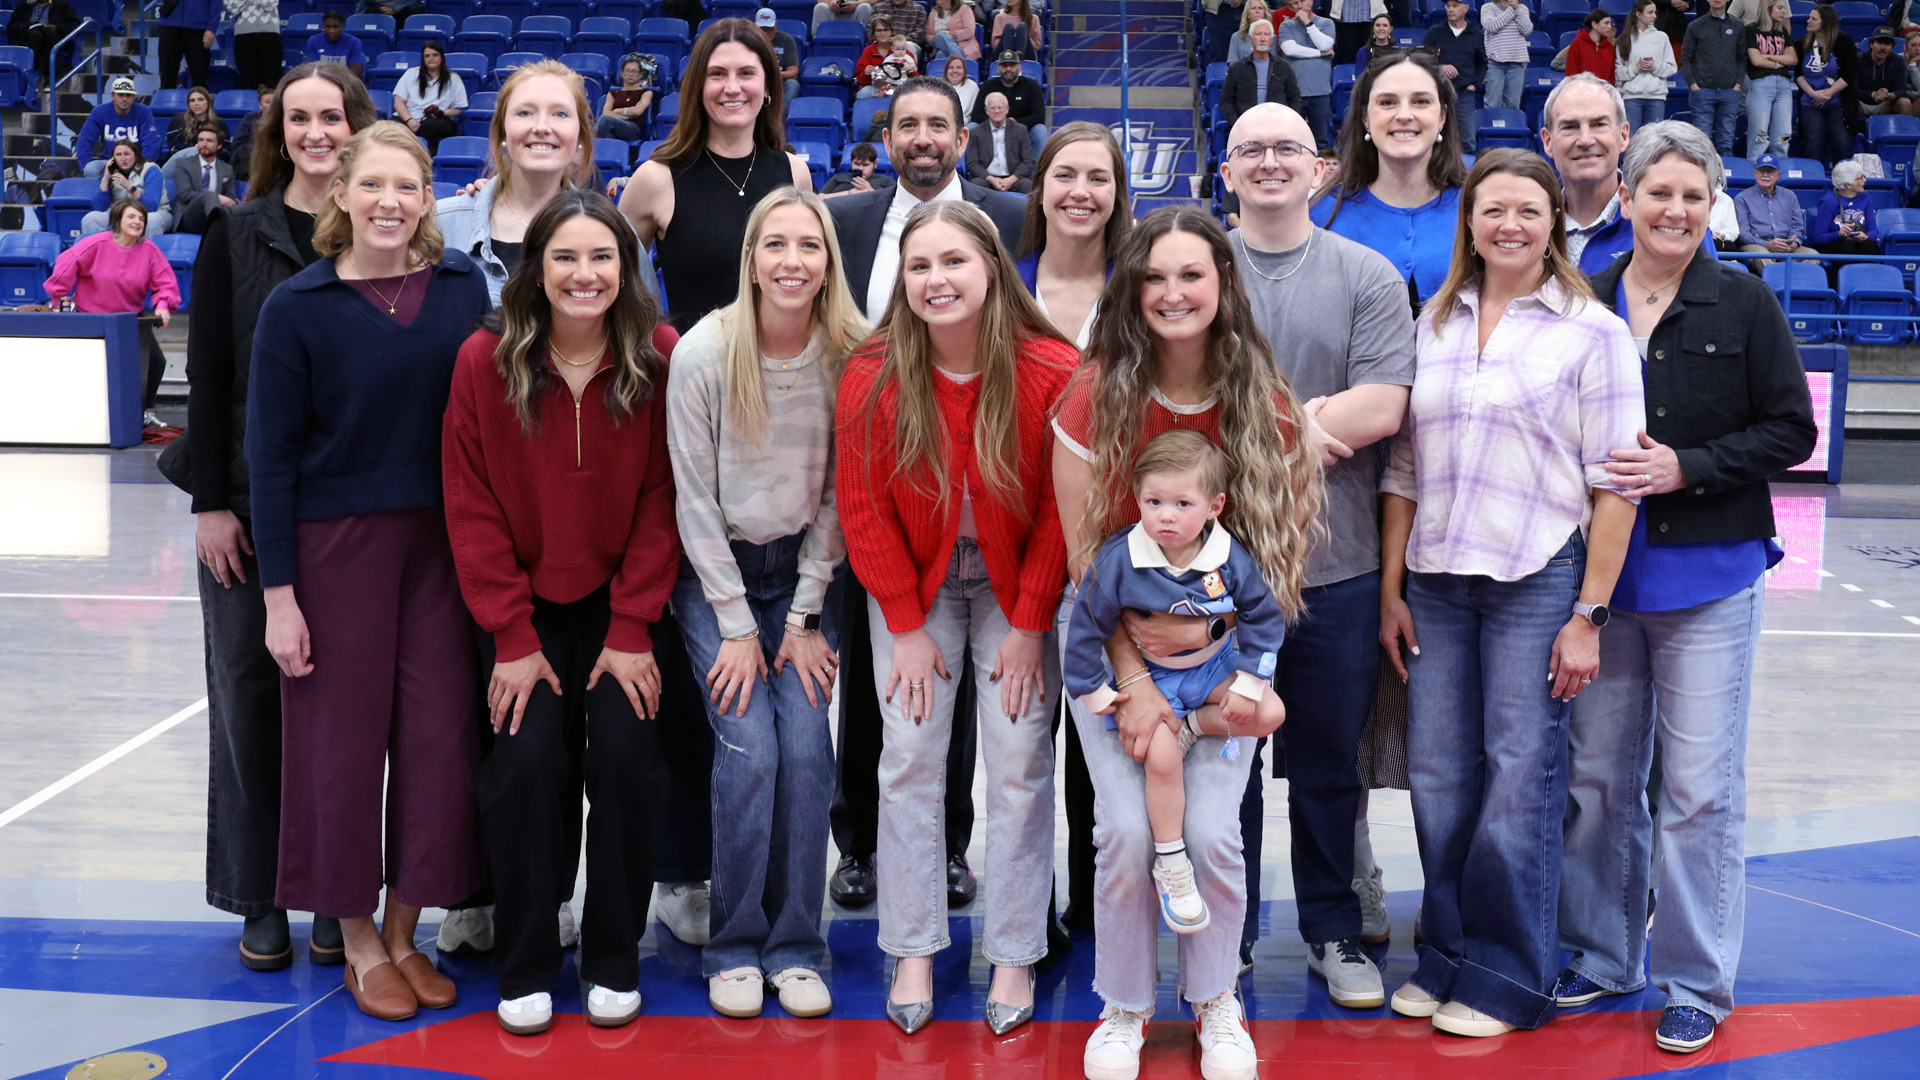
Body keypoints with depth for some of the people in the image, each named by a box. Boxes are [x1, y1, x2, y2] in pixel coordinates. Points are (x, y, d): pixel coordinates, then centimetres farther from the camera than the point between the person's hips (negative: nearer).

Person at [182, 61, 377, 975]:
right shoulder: (237, 235, 3)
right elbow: (207, 376, 1)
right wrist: (210, 500, -5)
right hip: (252, 504, 0)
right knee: (250, 689, 5)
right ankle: (260, 900, 18)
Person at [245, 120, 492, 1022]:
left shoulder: (463, 288, 3)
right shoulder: (296, 307, -5)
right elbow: (271, 456, -4)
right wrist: (278, 593, -8)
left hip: (442, 540, 3)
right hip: (333, 544, -2)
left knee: (439, 737, 3)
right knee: (344, 741, 5)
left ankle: (404, 932, 21)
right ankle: (359, 942, 22)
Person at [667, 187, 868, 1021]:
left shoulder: (851, 355, -11)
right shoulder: (704, 353, -15)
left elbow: (839, 496, -3)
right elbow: (695, 500, -10)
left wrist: (805, 617, -5)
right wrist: (737, 629, -9)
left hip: (807, 568, 2)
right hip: (716, 569, -1)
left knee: (807, 746, -11)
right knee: (749, 749, -13)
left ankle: (797, 947, 6)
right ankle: (736, 947, 6)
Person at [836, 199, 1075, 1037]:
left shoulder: (1053, 371, -20)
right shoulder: (872, 378, -15)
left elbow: (1061, 509, -13)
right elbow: (862, 507, -8)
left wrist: (1029, 625, -11)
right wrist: (907, 625, -8)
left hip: (1018, 586, -1)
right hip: (913, 583, 1)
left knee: (1020, 765, -2)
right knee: (910, 758, -1)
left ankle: (1014, 958, 11)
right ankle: (913, 953, 12)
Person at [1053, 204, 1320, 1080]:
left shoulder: (1266, 405, -8)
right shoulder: (1095, 397, -12)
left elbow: (1281, 539, 0)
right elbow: (1085, 554, -10)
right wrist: (1132, 682, -13)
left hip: (1221, 636, 1)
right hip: (1113, 634, -1)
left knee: (1210, 831, -7)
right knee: (1126, 831, -8)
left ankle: (1217, 1002, 20)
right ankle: (1123, 1008, 17)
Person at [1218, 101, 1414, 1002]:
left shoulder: (1368, 277, 3)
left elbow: (1383, 406, -10)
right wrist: (1299, 422, -14)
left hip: (1335, 565, 0)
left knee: (1330, 759, 11)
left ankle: (1333, 932, 27)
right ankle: (1224, 939, 24)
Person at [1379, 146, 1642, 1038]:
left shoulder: (1592, 330, 0)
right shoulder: (1433, 324, 12)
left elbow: (1614, 485, -4)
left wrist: (1588, 614, -9)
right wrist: (1390, 589, 9)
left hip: (1539, 577, -4)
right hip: (1436, 580, 4)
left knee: (1520, 782, -1)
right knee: (1437, 778, 6)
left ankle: (1506, 978, 13)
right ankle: (1446, 957, 22)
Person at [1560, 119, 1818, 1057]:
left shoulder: (1744, 303, -1)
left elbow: (1790, 431, -2)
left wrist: (1685, 469, -13)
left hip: (1708, 573, -2)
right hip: (1600, 572, 2)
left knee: (1700, 786, 0)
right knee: (1598, 777, 10)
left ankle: (1695, 982, 13)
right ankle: (1603, 955, 26)